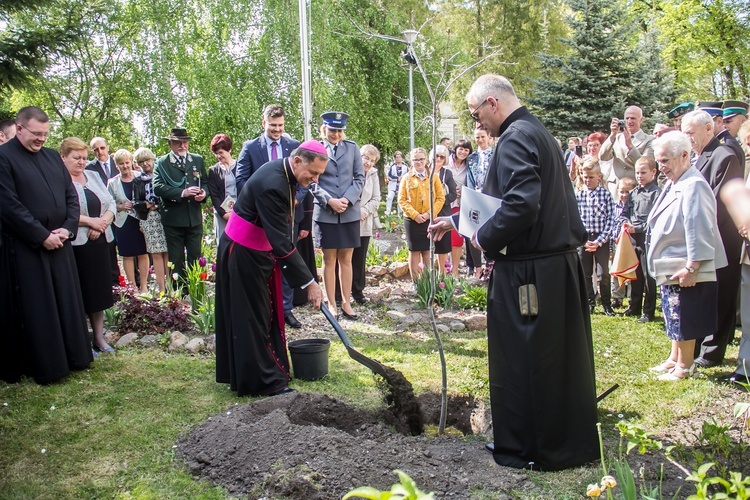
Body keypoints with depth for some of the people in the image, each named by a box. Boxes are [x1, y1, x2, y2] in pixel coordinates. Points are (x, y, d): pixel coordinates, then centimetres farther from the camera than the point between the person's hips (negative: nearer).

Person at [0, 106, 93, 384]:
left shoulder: (52, 156, 12)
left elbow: (71, 195, 12)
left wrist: (68, 228, -3)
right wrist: (41, 236, -14)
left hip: (59, 243, 6)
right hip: (26, 248, -6)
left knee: (67, 303, 12)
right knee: (35, 309, 2)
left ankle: (72, 356, 24)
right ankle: (44, 366, 13)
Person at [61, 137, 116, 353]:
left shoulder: (93, 176, 14)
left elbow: (111, 203, 9)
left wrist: (102, 223, -8)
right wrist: (90, 221, -15)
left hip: (99, 243, 6)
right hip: (74, 245, -6)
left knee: (99, 292, 10)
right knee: (78, 295, 1)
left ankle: (99, 338, 19)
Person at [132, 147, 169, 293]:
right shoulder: (137, 181, 13)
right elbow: (136, 204, 5)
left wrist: (152, 204, -10)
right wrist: (149, 205, -12)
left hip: (165, 218, -1)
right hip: (148, 220, 1)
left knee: (167, 253, -4)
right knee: (156, 254, -1)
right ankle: (162, 288, 0)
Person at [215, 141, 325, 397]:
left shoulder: (285, 173, -1)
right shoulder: (272, 185, -31)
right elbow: (281, 242, -32)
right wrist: (309, 282, -29)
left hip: (260, 250, 10)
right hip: (242, 253, -10)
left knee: (268, 314, 15)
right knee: (252, 318, -2)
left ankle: (270, 370, 27)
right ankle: (264, 381, 6)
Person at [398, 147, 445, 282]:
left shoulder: (433, 177, 6)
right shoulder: (406, 178, 3)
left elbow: (440, 198, 3)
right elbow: (402, 200, -2)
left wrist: (429, 213, -10)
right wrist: (415, 215, -13)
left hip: (429, 220, 1)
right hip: (412, 220, -1)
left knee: (427, 252, 6)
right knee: (414, 252, 4)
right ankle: (416, 282, 11)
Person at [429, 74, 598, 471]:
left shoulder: (515, 139, -15)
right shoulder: (537, 133, 17)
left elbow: (521, 204, -28)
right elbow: (499, 199, 24)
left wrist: (485, 237, -13)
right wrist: (456, 220, 25)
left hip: (528, 271, -10)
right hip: (560, 263, 10)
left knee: (522, 361, 4)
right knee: (560, 356, 18)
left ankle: (526, 449, 18)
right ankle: (572, 441, 32)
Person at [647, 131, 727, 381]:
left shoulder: (693, 186, -19)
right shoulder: (674, 185, 12)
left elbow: (699, 231, -24)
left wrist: (691, 268, -24)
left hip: (684, 269, -10)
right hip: (670, 268, 10)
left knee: (684, 320, 1)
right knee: (674, 319, 18)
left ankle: (685, 366, 14)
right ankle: (674, 359, 30)